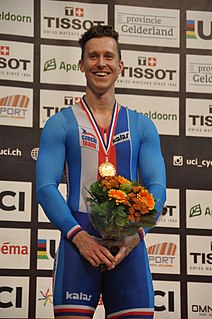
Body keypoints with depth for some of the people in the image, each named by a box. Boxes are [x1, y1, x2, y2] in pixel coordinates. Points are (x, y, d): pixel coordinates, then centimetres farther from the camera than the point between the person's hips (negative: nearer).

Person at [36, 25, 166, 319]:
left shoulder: (141, 126, 13)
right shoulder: (61, 124, 6)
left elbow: (158, 187, 6)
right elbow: (45, 187, -2)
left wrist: (136, 233, -13)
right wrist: (78, 235, -15)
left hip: (129, 243, 2)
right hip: (79, 240, -2)